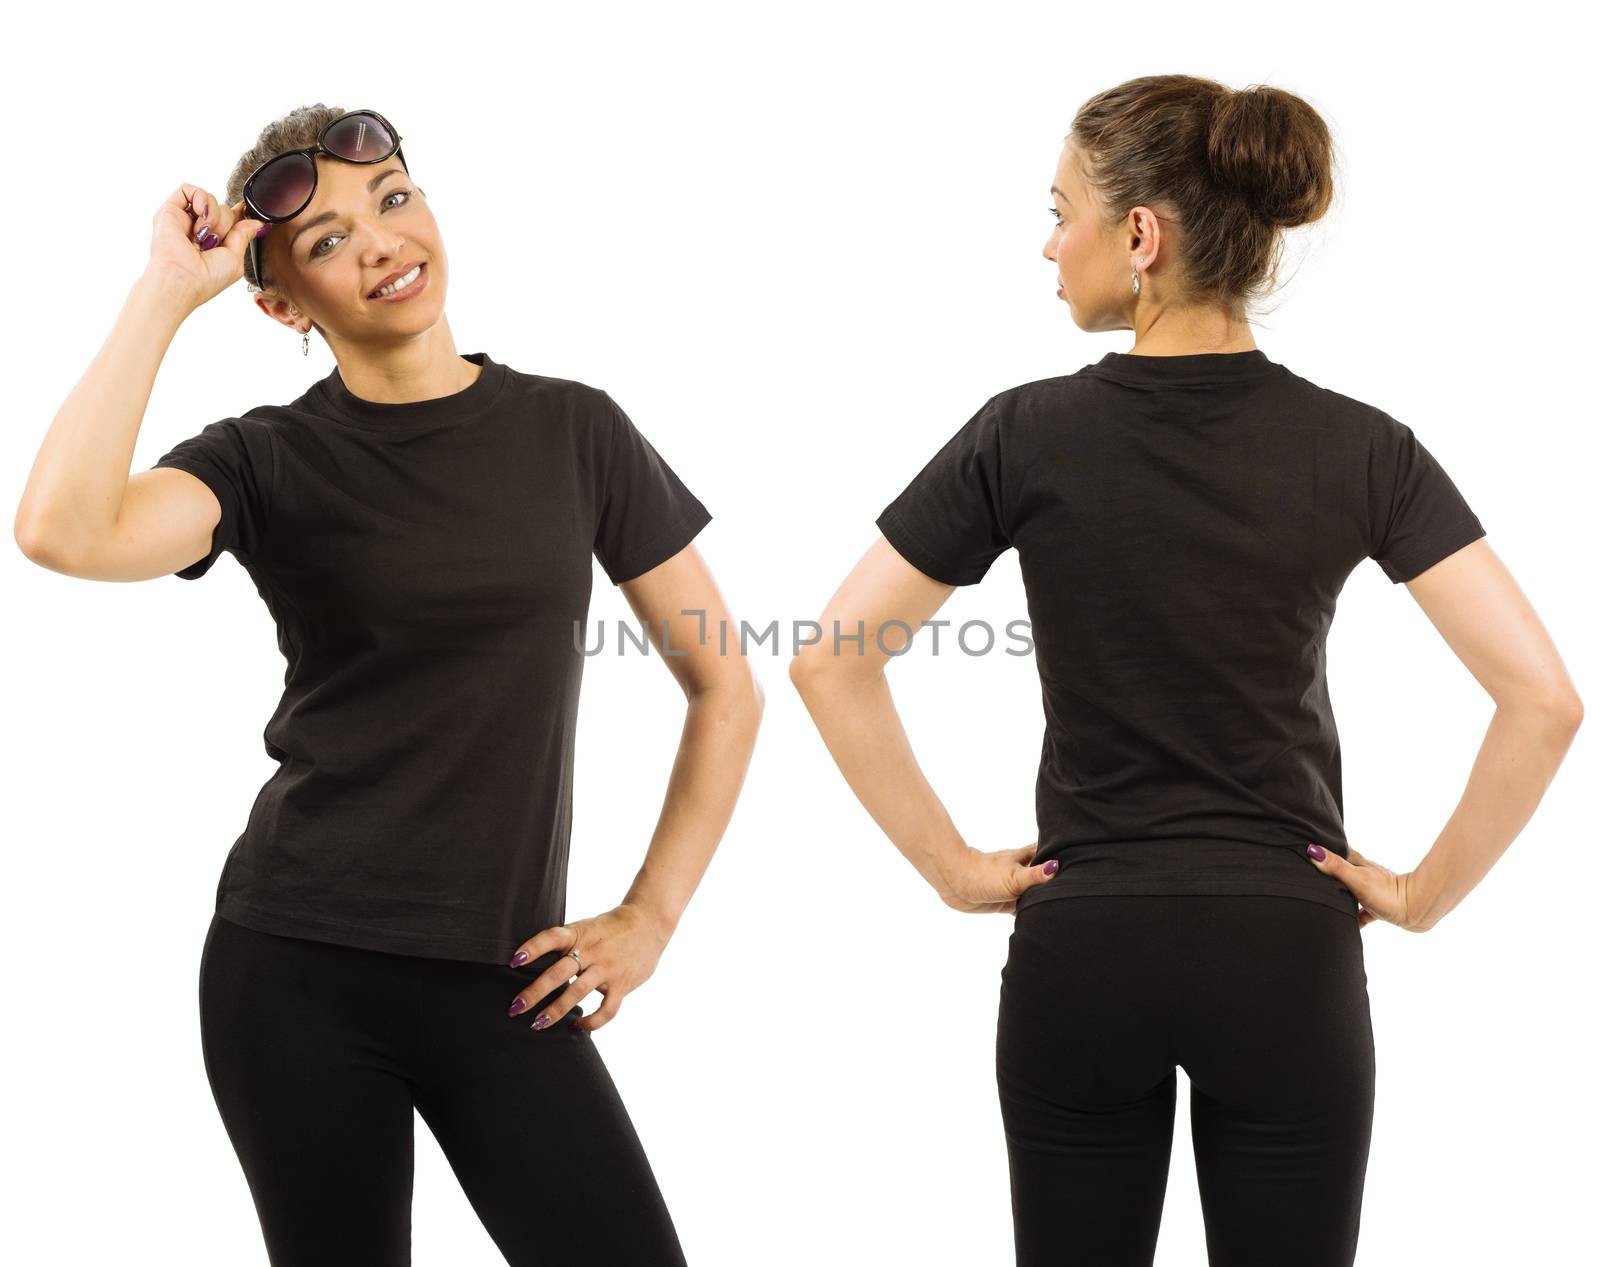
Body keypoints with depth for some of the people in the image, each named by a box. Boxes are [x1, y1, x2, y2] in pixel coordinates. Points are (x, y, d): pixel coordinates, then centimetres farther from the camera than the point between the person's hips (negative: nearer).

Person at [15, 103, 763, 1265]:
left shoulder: (574, 432, 3)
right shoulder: (267, 460, -1)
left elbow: (725, 689, 8)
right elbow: (63, 533, -23)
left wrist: (650, 917, 0)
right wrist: (168, 292, -15)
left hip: (502, 983, 1)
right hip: (298, 973, -1)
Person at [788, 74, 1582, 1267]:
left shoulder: (1027, 436, -7)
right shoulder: (1359, 447, -6)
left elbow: (832, 663, -6)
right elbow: (1542, 699, -12)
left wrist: (952, 866, 1)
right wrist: (1425, 892, -1)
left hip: (1078, 956, 0)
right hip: (1286, 958, 0)